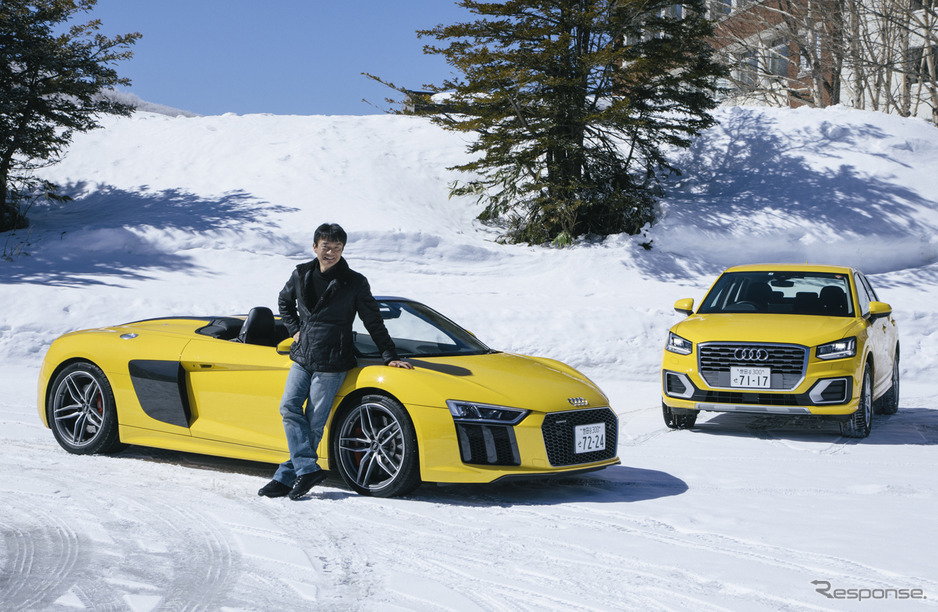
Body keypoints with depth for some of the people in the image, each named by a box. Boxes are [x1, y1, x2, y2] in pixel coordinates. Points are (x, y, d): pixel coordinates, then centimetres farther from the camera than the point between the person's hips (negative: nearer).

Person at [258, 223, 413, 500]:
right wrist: (296, 330, 13)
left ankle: (287, 477, 4)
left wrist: (391, 357, -2)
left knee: (314, 423, -4)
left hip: (331, 365, -4)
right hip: (301, 359, 4)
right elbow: (284, 301, 26)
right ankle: (308, 469, -10)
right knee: (289, 407, -12)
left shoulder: (355, 283, -5)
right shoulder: (301, 275, 6)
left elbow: (374, 323, 0)